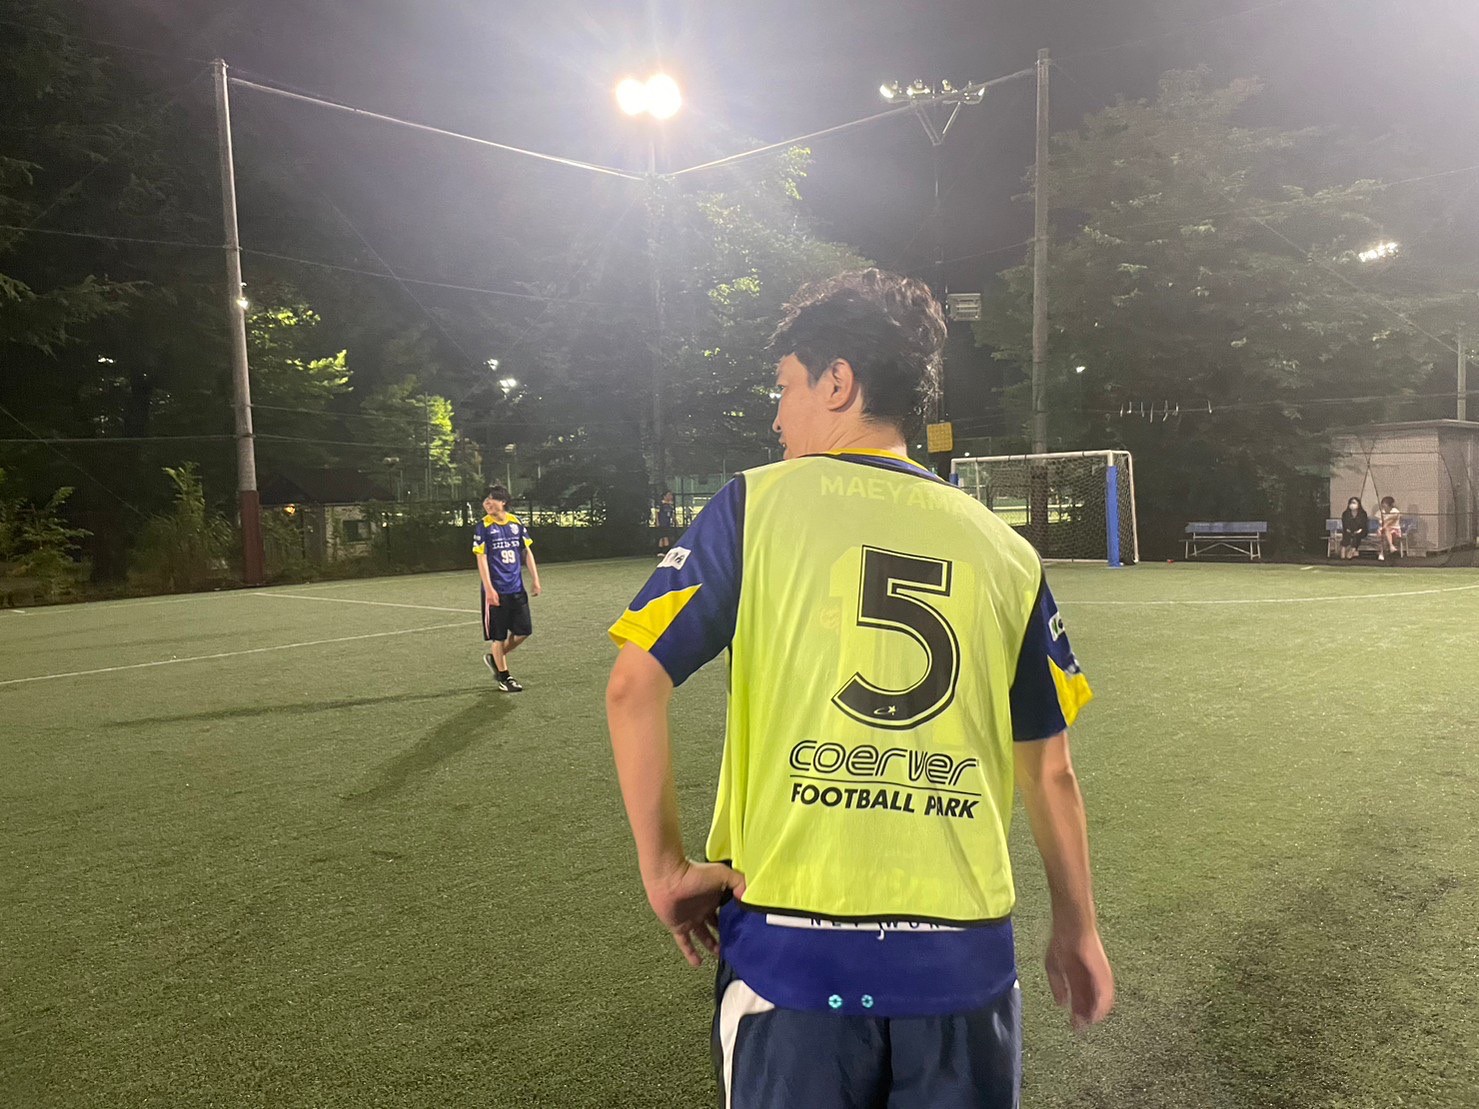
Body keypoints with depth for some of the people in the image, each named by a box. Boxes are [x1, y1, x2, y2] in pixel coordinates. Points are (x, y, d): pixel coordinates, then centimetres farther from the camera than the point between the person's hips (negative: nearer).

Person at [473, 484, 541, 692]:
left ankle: (494, 658, 28)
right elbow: (482, 559, -9)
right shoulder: (483, 526, -6)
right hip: (496, 590, -4)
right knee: (498, 635, 3)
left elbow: (527, 552, 12)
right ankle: (503, 677, 17)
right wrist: (489, 588, -15)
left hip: (517, 589, 4)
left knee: (523, 630, 5)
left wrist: (535, 579, 8)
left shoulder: (516, 523, 5)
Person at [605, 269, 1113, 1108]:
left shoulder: (757, 505, -4)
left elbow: (633, 686, -9)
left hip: (794, 950, -2)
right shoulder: (1006, 550, 3)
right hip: (963, 959, 3)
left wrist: (664, 866, 2)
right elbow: (1049, 767, 7)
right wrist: (1077, 928, 20)